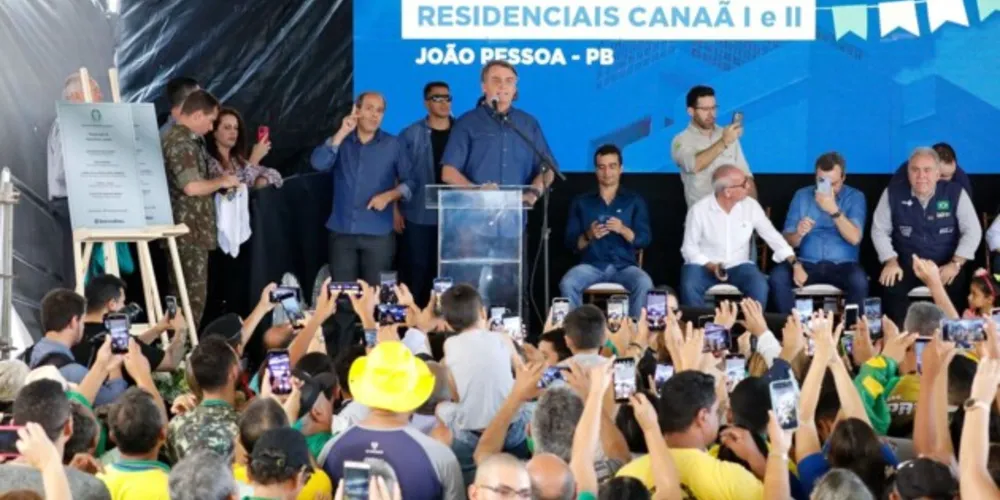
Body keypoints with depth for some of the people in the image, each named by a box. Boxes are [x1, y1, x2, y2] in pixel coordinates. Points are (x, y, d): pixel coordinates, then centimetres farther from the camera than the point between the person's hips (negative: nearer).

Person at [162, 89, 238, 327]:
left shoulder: (186, 139, 16)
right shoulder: (181, 142, -16)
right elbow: (192, 186, -25)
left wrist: (221, 182, 14)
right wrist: (222, 182, -10)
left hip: (192, 232, 10)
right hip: (189, 234, -10)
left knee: (185, 297, 12)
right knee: (192, 298, -7)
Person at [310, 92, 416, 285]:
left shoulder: (394, 145, 5)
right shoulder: (340, 141, 8)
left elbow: (410, 181, 5)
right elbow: (318, 163, -9)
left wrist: (389, 195, -13)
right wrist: (342, 133, -12)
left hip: (378, 233, -1)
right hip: (342, 232, 1)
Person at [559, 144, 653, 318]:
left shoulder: (634, 201, 13)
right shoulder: (581, 202, 15)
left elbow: (645, 239, 3)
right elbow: (571, 243, 8)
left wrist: (623, 230, -17)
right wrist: (588, 236, -14)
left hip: (625, 266, -1)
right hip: (592, 265, 1)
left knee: (644, 284, -33)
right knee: (567, 284, -31)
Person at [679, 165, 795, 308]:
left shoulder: (751, 206, -4)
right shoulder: (699, 210, -11)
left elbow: (773, 237, 2)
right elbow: (689, 247, -6)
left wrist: (795, 263, -10)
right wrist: (711, 266, -23)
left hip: (738, 266, 2)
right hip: (704, 266, -2)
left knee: (760, 285, -29)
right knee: (689, 287, -33)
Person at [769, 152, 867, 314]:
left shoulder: (855, 197, 3)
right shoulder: (802, 195, 8)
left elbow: (855, 238, -11)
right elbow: (788, 241, 4)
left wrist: (834, 210, -22)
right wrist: (798, 233, -20)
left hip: (843, 265, -2)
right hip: (807, 263, 2)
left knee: (859, 281, -34)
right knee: (777, 276, -28)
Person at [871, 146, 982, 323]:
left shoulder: (955, 193, -2)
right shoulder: (893, 193, 0)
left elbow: (972, 230, -3)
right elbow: (880, 230, 4)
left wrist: (956, 263, -15)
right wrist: (891, 261, -10)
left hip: (945, 264, 0)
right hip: (907, 263, 0)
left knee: (957, 286, -31)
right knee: (890, 286, -29)